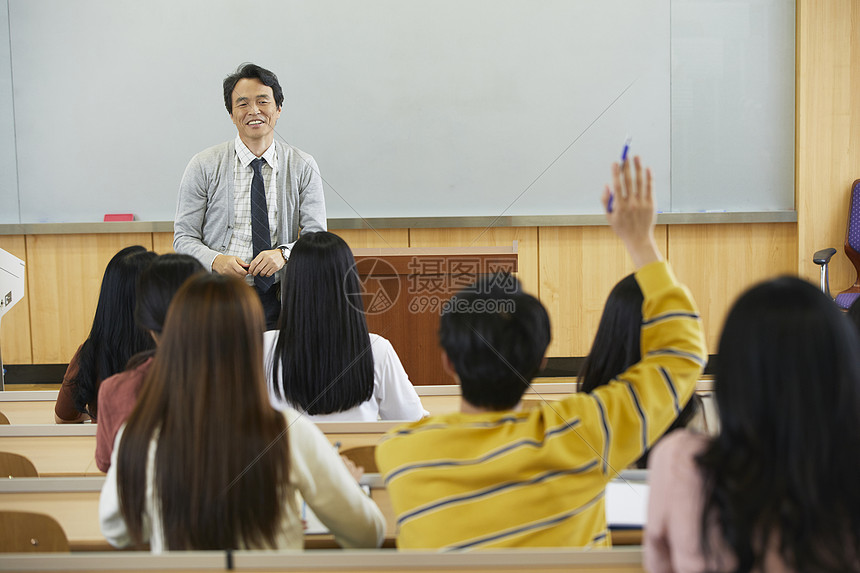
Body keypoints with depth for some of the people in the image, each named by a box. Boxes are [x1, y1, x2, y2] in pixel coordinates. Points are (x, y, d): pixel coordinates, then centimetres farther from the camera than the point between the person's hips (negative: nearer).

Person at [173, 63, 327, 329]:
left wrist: (284, 253, -17)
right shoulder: (203, 166, 4)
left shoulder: (303, 167, 6)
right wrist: (216, 260, -17)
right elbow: (184, 237, 4)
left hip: (278, 302, 1)